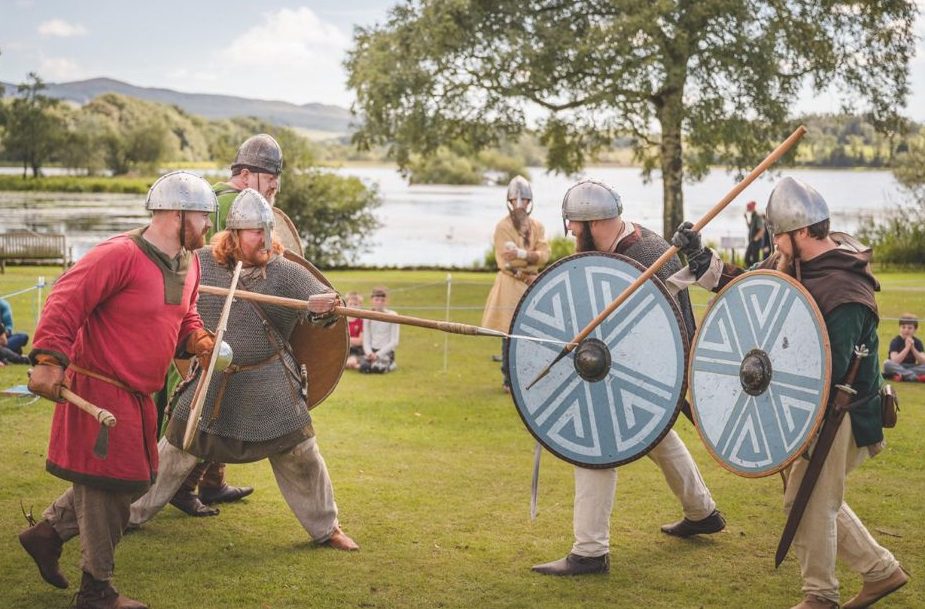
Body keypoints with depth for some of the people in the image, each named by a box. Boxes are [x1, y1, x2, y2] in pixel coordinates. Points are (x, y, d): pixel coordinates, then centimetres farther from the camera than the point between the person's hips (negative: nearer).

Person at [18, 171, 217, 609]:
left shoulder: (189, 265, 7)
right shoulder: (120, 255, -21)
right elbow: (66, 302, -24)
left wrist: (197, 341, 1)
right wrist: (49, 358, -32)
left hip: (136, 395, 9)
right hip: (99, 389, -9)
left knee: (130, 482, 17)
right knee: (110, 485, -1)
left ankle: (47, 533, 34)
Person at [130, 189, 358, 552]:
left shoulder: (284, 272, -8)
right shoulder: (201, 263, -4)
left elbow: (324, 300, -18)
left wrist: (324, 307, -40)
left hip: (269, 383, 0)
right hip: (213, 382, 0)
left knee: (300, 454, 4)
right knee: (175, 451, 8)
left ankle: (325, 527, 21)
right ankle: (130, 513, 26)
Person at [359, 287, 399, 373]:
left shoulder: (392, 316, -2)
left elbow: (394, 341, -5)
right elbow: (366, 340, 6)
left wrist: (378, 354, -14)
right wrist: (369, 353, -15)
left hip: (386, 351, -3)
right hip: (372, 350, 3)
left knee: (377, 368, -32)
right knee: (363, 367, -27)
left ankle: (391, 364, 1)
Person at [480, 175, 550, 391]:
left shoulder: (537, 226, 11)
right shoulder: (503, 227, -4)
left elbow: (543, 256, -4)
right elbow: (506, 262, -12)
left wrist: (521, 254, -20)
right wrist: (527, 276, -11)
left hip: (532, 284, 4)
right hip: (510, 285, -4)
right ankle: (509, 380, 4)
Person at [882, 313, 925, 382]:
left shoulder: (917, 342, 1)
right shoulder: (895, 342, -10)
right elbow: (894, 361, -24)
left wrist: (913, 348, -22)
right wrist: (907, 347, -26)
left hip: (912, 368, 2)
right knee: (887, 364, -34)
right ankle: (916, 377, -39)